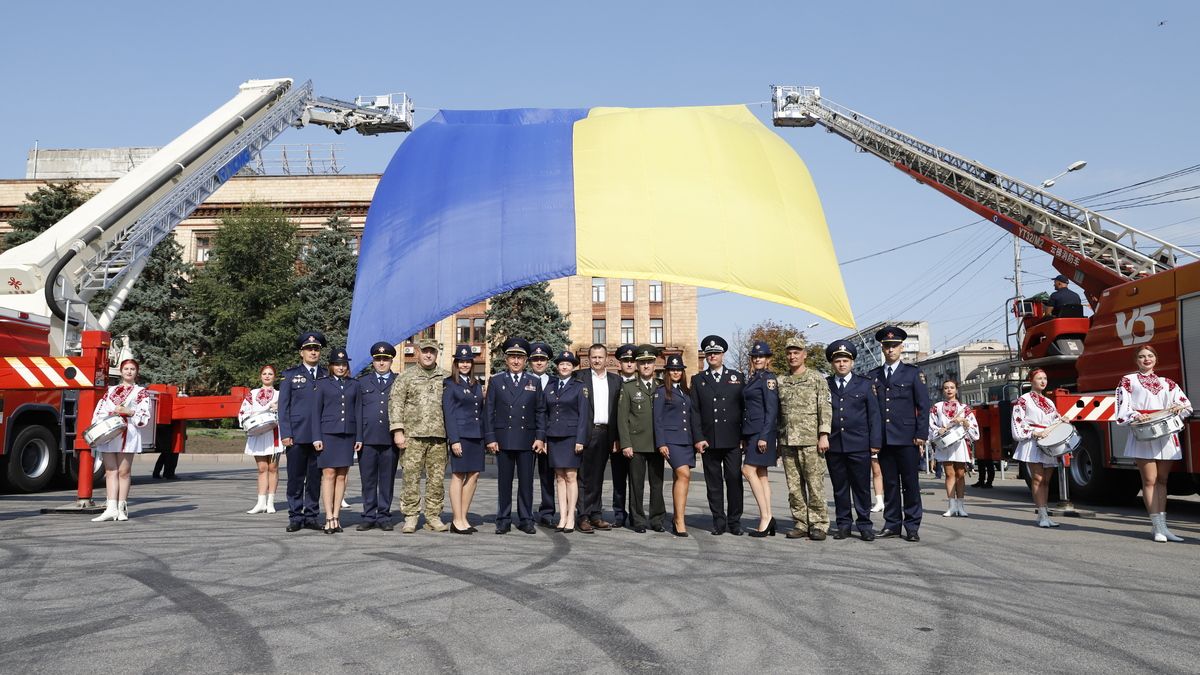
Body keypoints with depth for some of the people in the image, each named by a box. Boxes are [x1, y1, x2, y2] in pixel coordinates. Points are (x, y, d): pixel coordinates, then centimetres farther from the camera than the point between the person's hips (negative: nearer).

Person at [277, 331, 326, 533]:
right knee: (295, 478, 2)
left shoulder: (327, 376, 11)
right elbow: (283, 407, 4)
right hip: (297, 436, -1)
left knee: (315, 478, 5)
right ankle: (295, 517, 10)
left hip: (320, 437, 1)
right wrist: (285, 434, -4)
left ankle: (311, 516, 14)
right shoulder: (290, 375, 8)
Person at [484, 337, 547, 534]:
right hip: (503, 440, -1)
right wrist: (490, 438, -4)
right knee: (504, 481, 4)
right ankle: (503, 520, 12)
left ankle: (526, 520, 12)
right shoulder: (496, 381, 7)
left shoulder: (534, 382, 9)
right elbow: (489, 411, 4)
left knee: (526, 481, 4)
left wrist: (540, 437, -1)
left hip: (527, 440, 1)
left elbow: (540, 412, 8)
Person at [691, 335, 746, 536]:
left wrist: (744, 436, 1)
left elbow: (744, 408, 8)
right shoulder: (698, 380, 11)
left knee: (734, 480, -1)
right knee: (714, 482, 3)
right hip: (709, 441, 1)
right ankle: (719, 522, 10)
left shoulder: (737, 377, 11)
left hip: (733, 440, 0)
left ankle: (734, 522, 8)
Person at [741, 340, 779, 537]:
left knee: (749, 470, -13)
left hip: (763, 432, -9)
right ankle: (767, 519, 10)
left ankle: (765, 517, -9)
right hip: (752, 432, 9)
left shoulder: (768, 378, -8)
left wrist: (764, 436, -20)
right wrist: (745, 437, 16)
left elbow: (772, 409, -14)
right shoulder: (751, 379, 17)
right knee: (761, 475, 7)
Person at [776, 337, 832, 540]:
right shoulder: (780, 381, 14)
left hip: (811, 441, -4)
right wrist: (778, 440, 13)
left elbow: (825, 409, -2)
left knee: (815, 484, -4)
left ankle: (818, 525, 3)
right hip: (787, 442, 4)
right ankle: (800, 524, 13)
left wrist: (823, 435, -11)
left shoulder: (817, 379, 3)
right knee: (794, 486, 6)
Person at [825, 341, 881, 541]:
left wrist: (875, 442, -1)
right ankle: (843, 525, 15)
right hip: (833, 446, 1)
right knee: (839, 487, 7)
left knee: (862, 487, 2)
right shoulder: (824, 386, 9)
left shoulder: (865, 385, 8)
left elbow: (874, 415, 5)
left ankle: (864, 526, 10)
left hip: (859, 445, -1)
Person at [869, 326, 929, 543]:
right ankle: (892, 524, 13)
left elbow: (923, 406, 2)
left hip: (907, 438, -3)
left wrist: (921, 435, -6)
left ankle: (912, 527, 6)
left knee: (910, 483, 0)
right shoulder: (872, 376, 13)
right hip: (883, 439, 3)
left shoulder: (913, 373, 5)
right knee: (889, 483, 7)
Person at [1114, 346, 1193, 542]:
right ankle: (1158, 527, -7)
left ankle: (1161, 524, 9)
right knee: (1150, 480, -7)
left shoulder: (1166, 383, 19)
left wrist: (1178, 407, -12)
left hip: (1166, 434, 4)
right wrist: (1136, 416, -20)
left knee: (1162, 480, 5)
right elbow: (1122, 409, 0)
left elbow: (1186, 403, 11)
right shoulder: (1128, 381, 8)